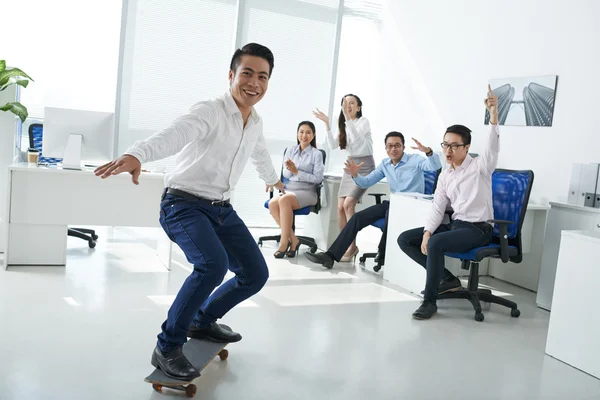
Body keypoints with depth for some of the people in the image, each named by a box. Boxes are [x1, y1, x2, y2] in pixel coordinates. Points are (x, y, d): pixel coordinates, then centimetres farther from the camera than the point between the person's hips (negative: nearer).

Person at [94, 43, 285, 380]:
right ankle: (168, 348, -11)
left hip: (221, 209, 8)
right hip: (184, 205, -8)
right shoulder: (210, 112, -19)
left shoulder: (256, 122, 6)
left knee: (256, 274, 5)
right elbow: (175, 135, -40)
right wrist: (137, 154, -60)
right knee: (213, 265, -32)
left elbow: (260, 152, 30)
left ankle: (203, 321, 31)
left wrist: (272, 178, 49)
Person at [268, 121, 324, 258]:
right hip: (288, 189, 4)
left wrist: (297, 171, -13)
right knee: (272, 203, -31)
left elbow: (317, 178, -5)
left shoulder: (316, 154, 3)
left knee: (284, 200, -36)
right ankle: (293, 239, -19)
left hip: (306, 192, -4)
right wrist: (290, 169, -14)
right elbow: (285, 174, 10)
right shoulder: (290, 150, 14)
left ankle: (284, 242, -26)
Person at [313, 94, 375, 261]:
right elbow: (332, 145, 0)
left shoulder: (363, 121, -7)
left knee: (348, 204, -19)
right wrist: (327, 124, -9)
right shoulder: (344, 125, 12)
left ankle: (352, 245, -11)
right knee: (340, 207, -3)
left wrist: (347, 116, -31)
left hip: (364, 166, -7)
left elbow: (356, 138, -26)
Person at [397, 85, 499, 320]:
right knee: (405, 239, -2)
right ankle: (446, 278, -2)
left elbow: (493, 146, -26)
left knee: (436, 244, -34)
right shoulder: (445, 176, 11)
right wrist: (426, 233, -10)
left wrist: (493, 113, -41)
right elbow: (437, 209, 6)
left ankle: (429, 301, -19)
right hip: (454, 225, 8)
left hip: (478, 229, -7)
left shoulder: (480, 167, -6)